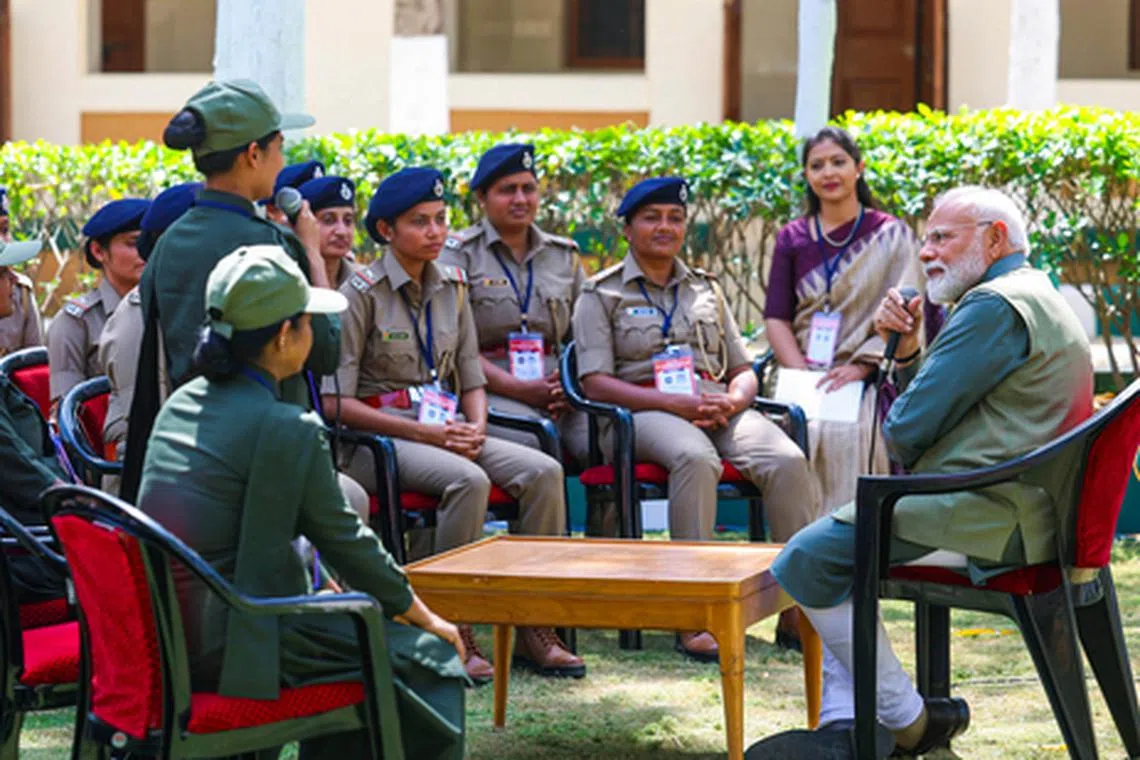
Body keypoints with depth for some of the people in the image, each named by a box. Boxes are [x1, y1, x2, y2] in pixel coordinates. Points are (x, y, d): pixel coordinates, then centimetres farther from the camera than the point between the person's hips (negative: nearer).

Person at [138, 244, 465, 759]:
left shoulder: (182, 404, 9)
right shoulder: (287, 428, -17)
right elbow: (343, 540, -7)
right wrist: (423, 616, 9)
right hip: (231, 651, -9)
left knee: (350, 634, 29)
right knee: (429, 659, 0)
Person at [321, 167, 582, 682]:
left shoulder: (451, 288, 13)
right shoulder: (363, 293, -6)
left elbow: (472, 377, 18)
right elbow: (336, 402, -11)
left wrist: (475, 428, -5)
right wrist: (425, 433, -16)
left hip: (445, 430, 6)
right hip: (377, 439, -6)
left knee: (542, 471, -19)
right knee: (468, 480, -35)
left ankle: (536, 628, -14)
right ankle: (454, 634, -25)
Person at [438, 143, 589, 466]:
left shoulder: (564, 255, 22)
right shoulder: (460, 253, 6)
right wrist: (520, 389, -14)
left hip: (554, 390, 4)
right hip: (488, 390, -4)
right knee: (538, 440, -37)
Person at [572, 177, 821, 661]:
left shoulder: (706, 290, 26)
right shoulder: (602, 295, 10)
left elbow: (744, 370, 23)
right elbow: (595, 383, -2)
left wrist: (735, 399, -3)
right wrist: (675, 403, -15)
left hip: (717, 408, 4)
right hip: (644, 413, -4)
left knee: (788, 462, -28)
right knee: (696, 458, -40)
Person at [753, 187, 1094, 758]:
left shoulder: (993, 306, -13)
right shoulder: (1034, 298, 23)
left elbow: (909, 431, -16)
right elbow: (940, 406, 24)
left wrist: (894, 435, 7)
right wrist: (907, 350, 8)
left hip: (985, 519, -12)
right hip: (1015, 511, 12)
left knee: (809, 558, -15)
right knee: (834, 542, 21)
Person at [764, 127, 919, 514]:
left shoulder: (890, 236, 9)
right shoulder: (793, 239, 17)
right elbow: (776, 318, 10)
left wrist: (860, 368, -13)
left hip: (867, 380, -2)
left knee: (848, 437, -33)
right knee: (805, 430, -31)